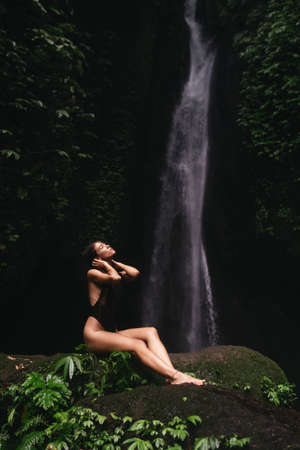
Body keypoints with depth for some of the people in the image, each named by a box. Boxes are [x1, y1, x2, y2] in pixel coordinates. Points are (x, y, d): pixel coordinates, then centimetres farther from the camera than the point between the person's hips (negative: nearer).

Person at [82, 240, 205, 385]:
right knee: (137, 345, -28)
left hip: (111, 331, 8)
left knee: (150, 332, -15)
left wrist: (113, 262, 8)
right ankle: (175, 376, -38)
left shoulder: (110, 269, 19)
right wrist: (106, 265, -5)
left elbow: (134, 273, 0)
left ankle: (171, 373, -34)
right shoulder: (92, 273, -4)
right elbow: (115, 278, -25)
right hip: (94, 334, -8)